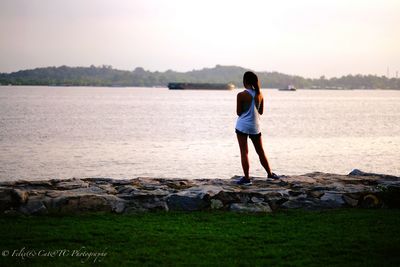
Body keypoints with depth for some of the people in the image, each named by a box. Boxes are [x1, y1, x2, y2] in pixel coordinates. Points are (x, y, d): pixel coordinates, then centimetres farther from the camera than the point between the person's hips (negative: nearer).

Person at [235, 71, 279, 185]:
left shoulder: (241, 95, -13)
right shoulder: (259, 94, 2)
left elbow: (238, 112, -8)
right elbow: (261, 111, 9)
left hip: (242, 126, -4)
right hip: (255, 126, 5)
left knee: (244, 152, -1)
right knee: (260, 151, 17)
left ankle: (246, 178, -4)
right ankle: (270, 173, 27)